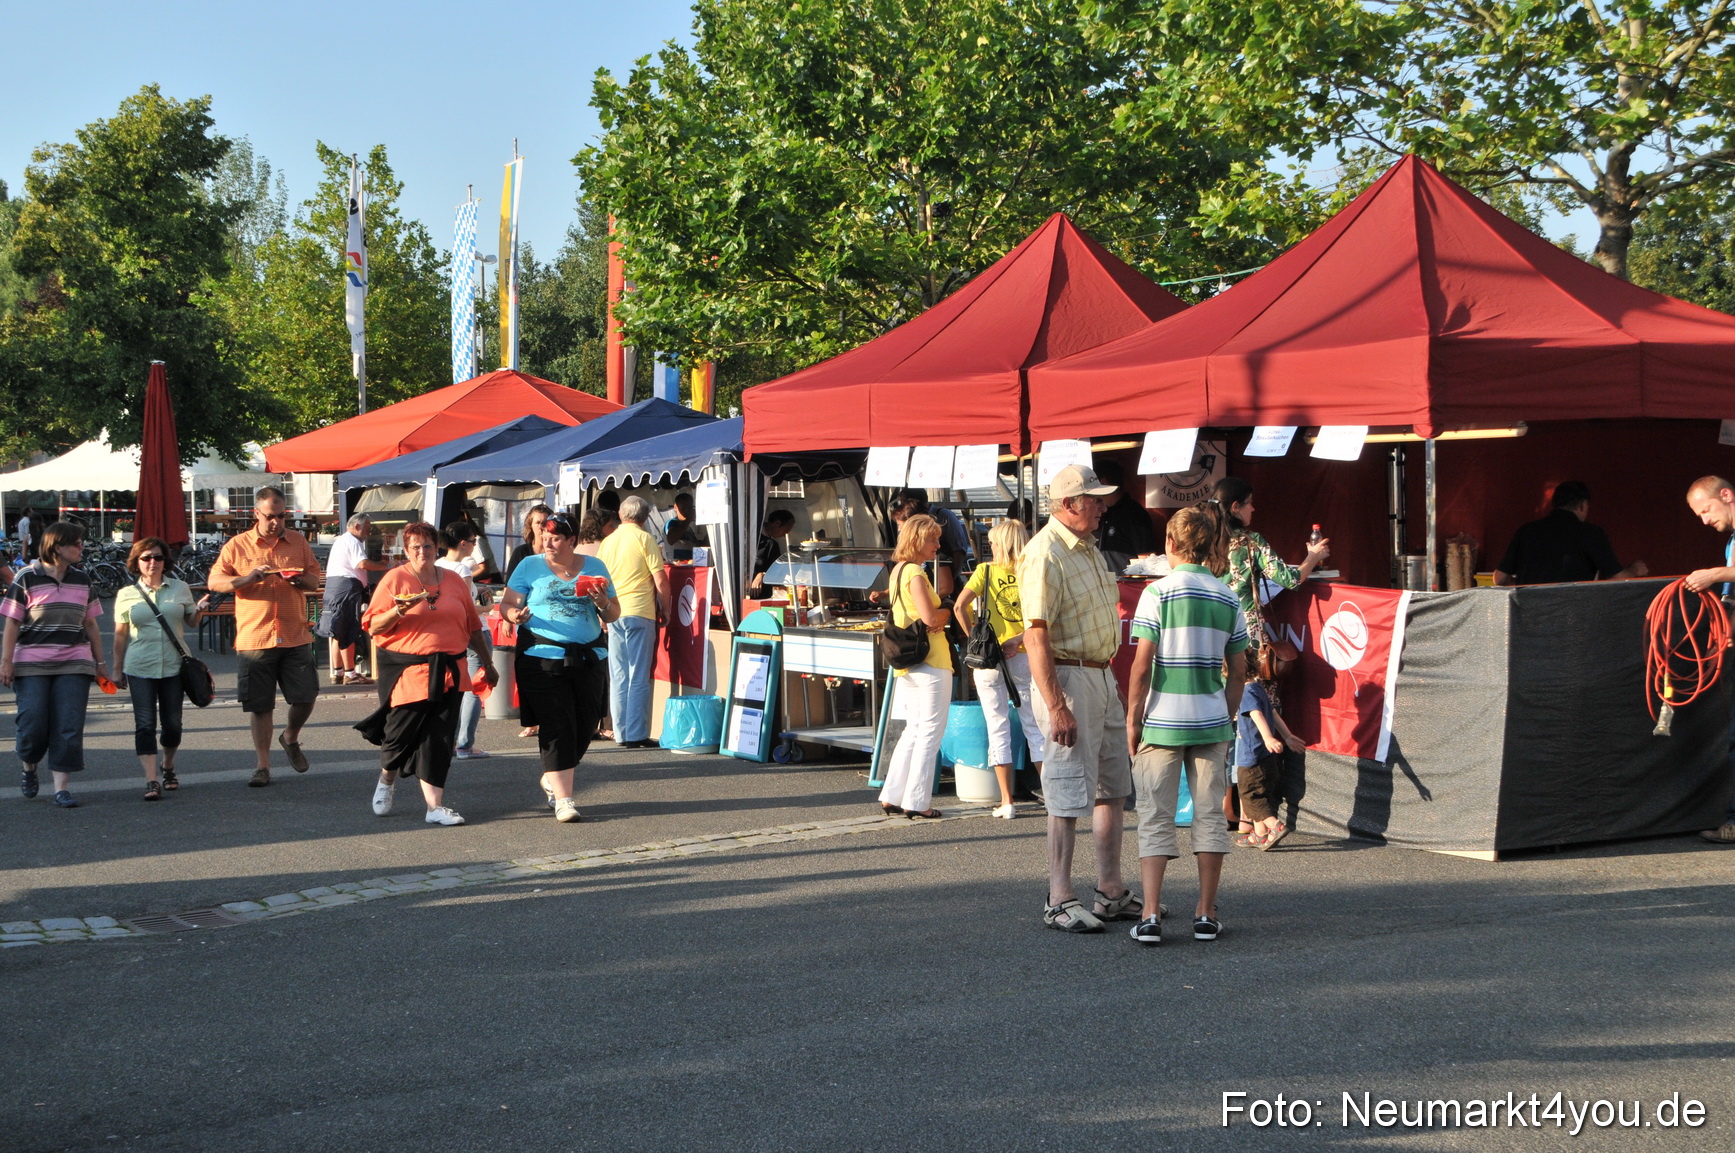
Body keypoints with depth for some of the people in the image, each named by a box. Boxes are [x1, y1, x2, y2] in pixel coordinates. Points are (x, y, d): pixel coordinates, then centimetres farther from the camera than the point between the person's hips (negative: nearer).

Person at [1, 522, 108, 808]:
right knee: (32, 723, -5)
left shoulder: (81, 579, 12)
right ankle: (29, 769, 24)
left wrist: (100, 662, 15)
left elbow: (90, 625, 17)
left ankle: (62, 787, -2)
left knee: (69, 727, -5)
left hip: (74, 664, 3)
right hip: (32, 664, -3)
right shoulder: (27, 578, -1)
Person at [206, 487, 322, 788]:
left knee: (306, 696, -2)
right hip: (254, 637, -2)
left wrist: (301, 580, -9)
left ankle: (290, 738, 29)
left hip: (295, 636, 2)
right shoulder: (237, 545, 4)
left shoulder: (298, 542, 11)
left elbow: (315, 580, 15)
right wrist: (248, 578, -16)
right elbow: (214, 582, 1)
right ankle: (263, 766, 11)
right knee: (260, 705, 2)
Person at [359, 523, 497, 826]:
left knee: (439, 740, -3)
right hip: (407, 671, -3)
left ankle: (435, 805, -1)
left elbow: (473, 627, 20)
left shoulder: (454, 581, 12)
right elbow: (373, 627, -3)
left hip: (447, 672, 3)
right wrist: (400, 610, -20)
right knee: (401, 733, 2)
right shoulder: (395, 579, 0)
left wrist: (487, 663, 21)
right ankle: (386, 781, 33)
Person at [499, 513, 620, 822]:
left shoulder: (594, 567, 12)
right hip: (543, 657, -3)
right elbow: (507, 604, 4)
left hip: (587, 657, 3)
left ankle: (552, 779, 29)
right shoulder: (530, 566, 7)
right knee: (556, 727, -10)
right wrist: (516, 614, -19)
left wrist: (602, 603, -7)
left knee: (584, 725, 5)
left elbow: (614, 614, 15)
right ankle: (562, 798, -7)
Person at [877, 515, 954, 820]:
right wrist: (944, 614, -2)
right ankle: (917, 802, 0)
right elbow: (930, 617, -22)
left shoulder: (898, 571, 14)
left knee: (913, 731, 16)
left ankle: (892, 797, 17)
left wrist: (937, 617, 0)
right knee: (930, 732, -2)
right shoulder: (915, 573, -15)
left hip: (906, 664, 9)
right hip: (930, 661, -9)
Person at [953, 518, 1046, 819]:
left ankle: (1007, 801, 1)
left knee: (998, 728, 3)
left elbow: (960, 606, -12)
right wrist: (1020, 639, -10)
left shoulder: (985, 571, -2)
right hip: (1025, 658, 1)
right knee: (1034, 726, 10)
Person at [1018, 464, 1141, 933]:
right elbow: (1036, 635, -21)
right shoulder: (1044, 554, -16)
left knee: (1113, 787, 13)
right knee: (1070, 793, -5)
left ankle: (1111, 893, 21)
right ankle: (1060, 902, 4)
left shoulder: (1088, 548, 14)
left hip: (1102, 677, 9)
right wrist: (1056, 707, -24)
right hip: (1067, 678, -9)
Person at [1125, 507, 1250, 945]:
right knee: (1210, 817, 9)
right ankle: (1206, 915, 12)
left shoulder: (1158, 592, -7)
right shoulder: (1228, 598, 5)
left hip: (1162, 721, -3)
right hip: (1211, 721, 3)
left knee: (1156, 820, 1)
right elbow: (1238, 671, 7)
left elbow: (1142, 666, -10)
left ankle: (1151, 916, -5)